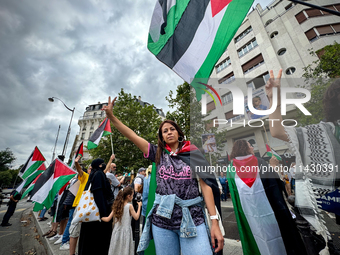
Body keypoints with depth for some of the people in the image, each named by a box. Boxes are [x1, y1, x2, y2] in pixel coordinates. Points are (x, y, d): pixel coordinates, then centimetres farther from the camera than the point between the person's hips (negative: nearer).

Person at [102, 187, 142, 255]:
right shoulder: (129, 206, -15)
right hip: (125, 232, -5)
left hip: (117, 231, 5)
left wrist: (100, 217, 19)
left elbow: (108, 219, 2)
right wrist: (139, 206, 0)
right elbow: (136, 217, -7)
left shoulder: (116, 205, -2)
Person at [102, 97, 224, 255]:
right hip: (162, 219, 2)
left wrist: (214, 221, -7)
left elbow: (206, 186, -3)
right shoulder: (158, 153, 4)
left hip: (192, 218, -1)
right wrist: (111, 116, -6)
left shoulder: (193, 154, 0)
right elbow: (131, 135, 0)